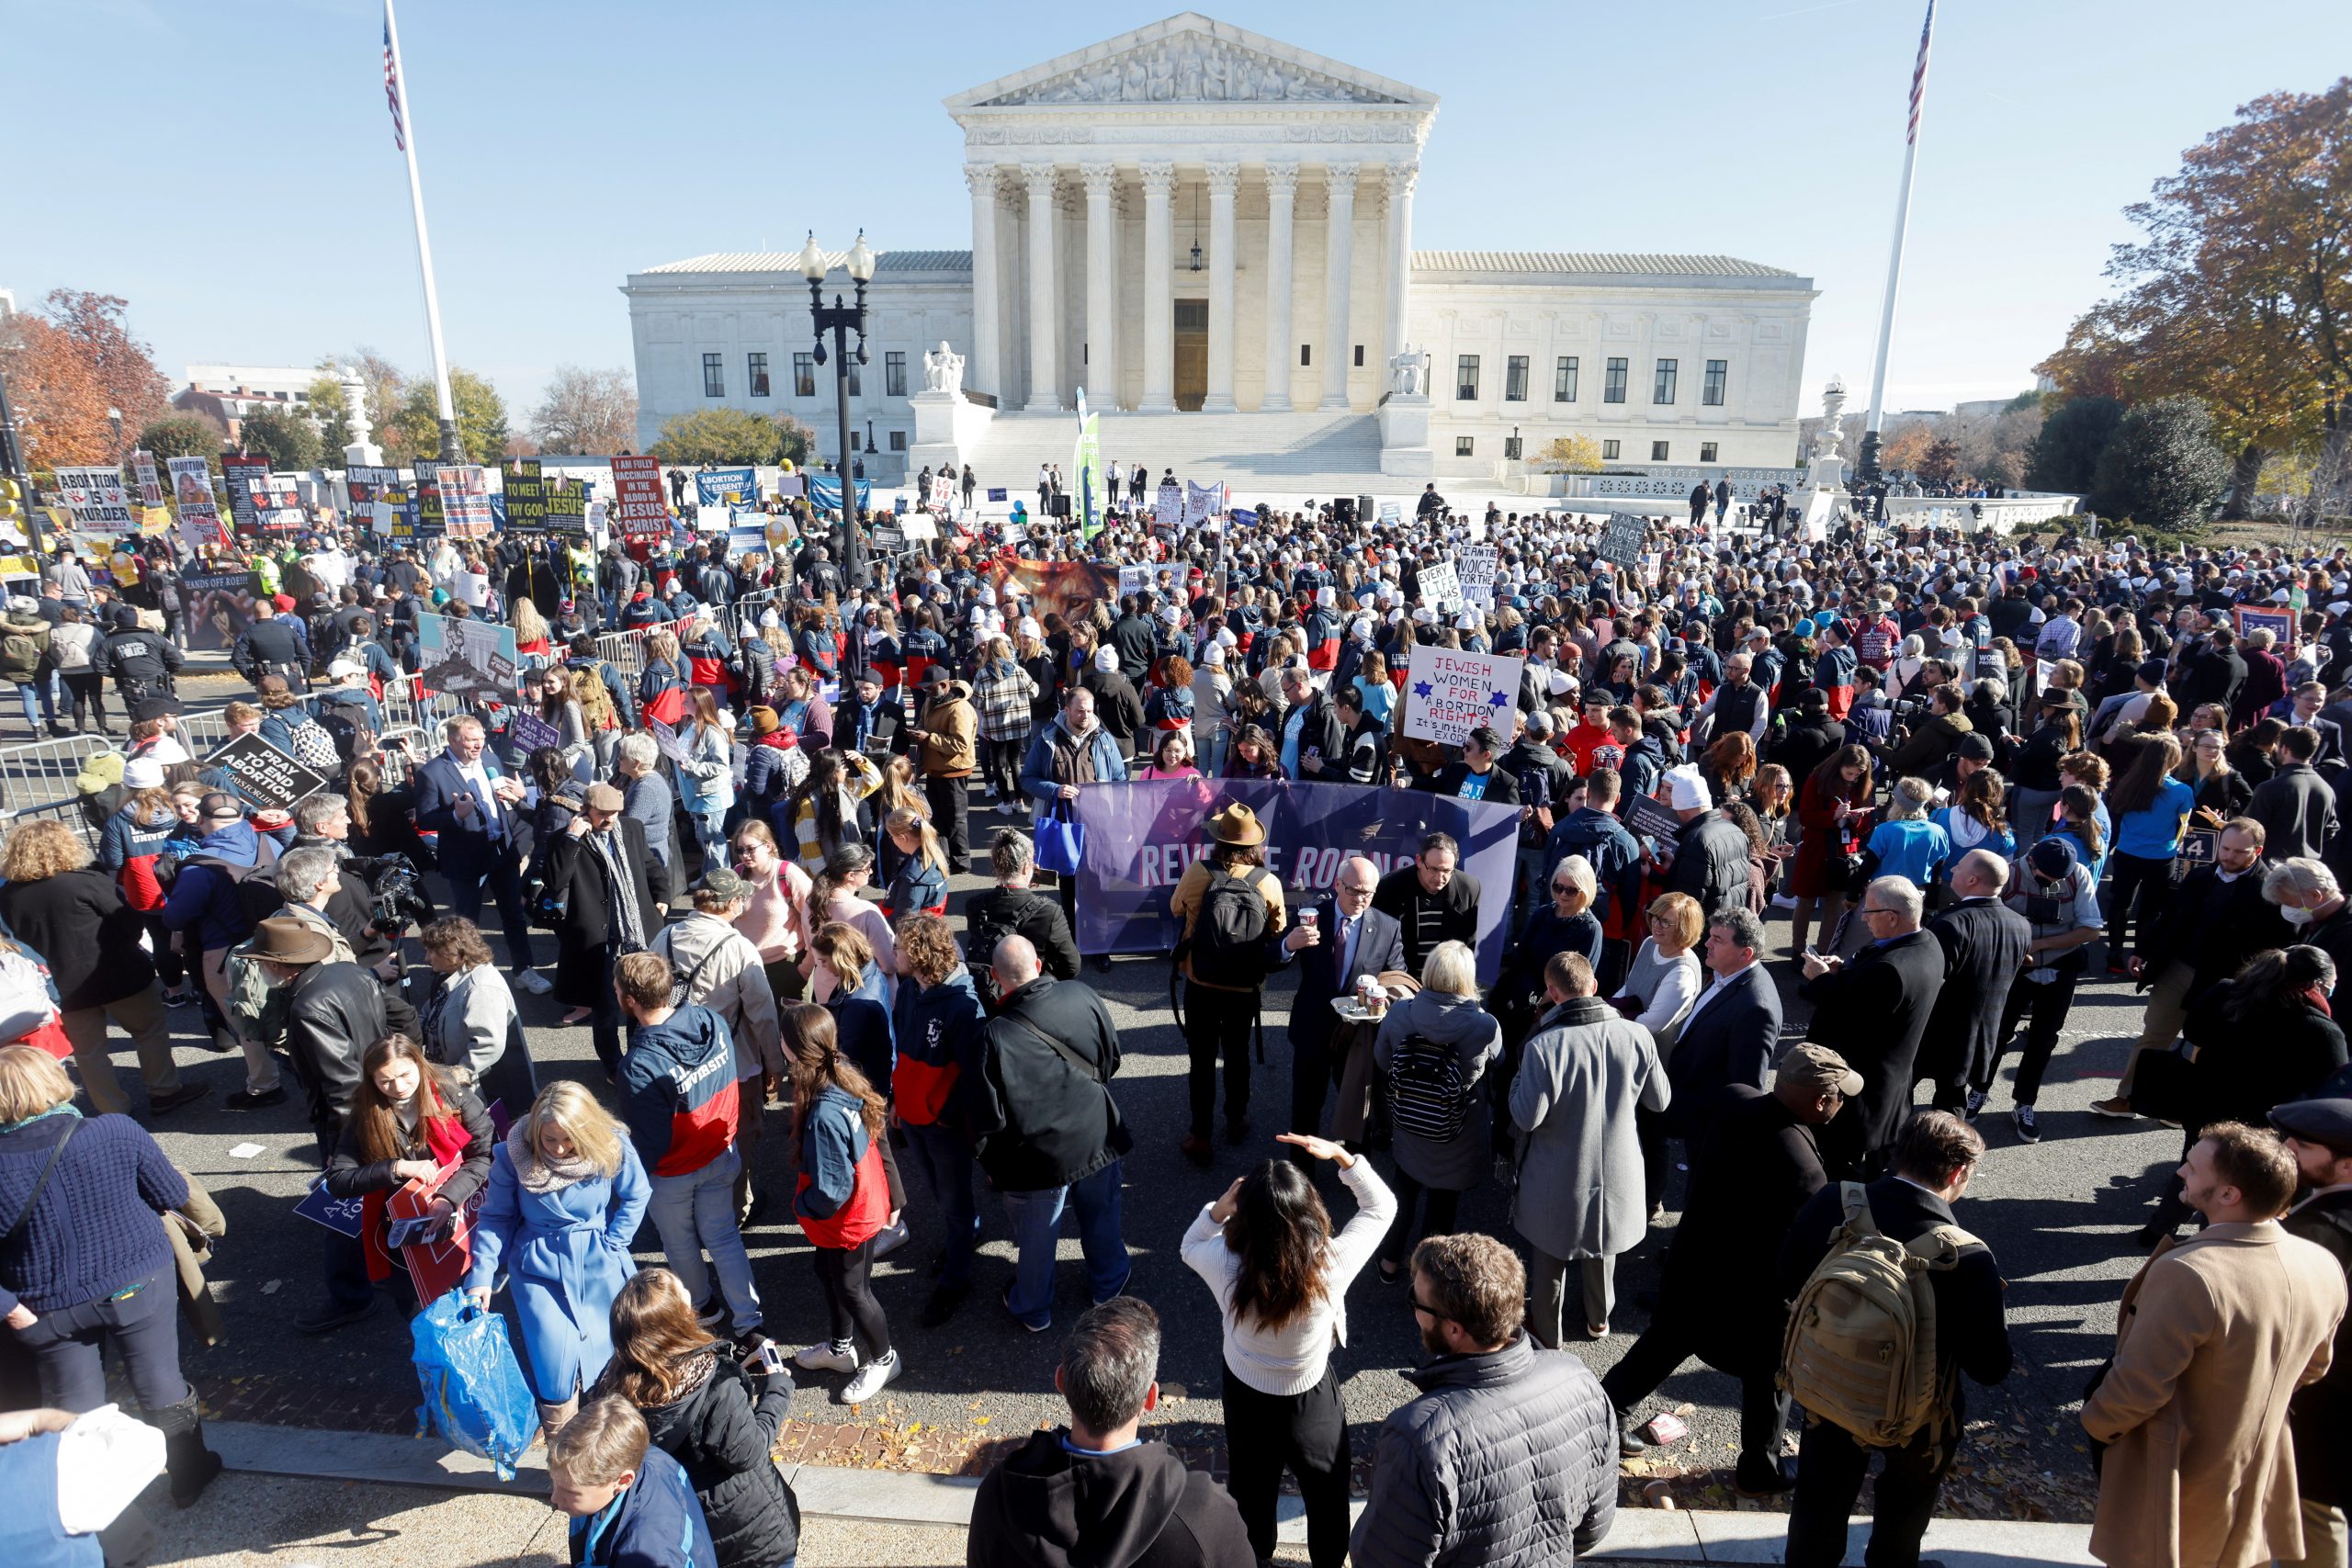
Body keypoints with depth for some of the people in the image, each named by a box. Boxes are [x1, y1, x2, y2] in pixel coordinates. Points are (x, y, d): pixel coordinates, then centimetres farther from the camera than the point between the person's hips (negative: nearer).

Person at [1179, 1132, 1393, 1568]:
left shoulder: (1226, 1267, -34)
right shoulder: (1331, 1266, -36)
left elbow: (1190, 1246, -7)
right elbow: (1381, 1206, -17)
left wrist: (1220, 1206, -23)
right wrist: (1340, 1155, -24)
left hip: (1246, 1396, 2)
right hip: (1311, 1401, -1)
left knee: (1251, 1489, 30)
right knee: (1326, 1492, 28)